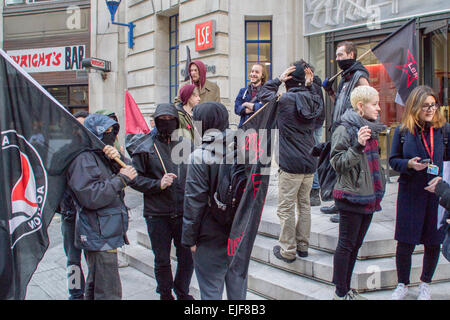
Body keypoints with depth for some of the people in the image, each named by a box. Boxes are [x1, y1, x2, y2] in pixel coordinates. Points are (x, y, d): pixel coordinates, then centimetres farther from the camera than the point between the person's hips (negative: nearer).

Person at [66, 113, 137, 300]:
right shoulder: (83, 159, -16)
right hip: (99, 237, -11)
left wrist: (118, 160, -6)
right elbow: (91, 196, -27)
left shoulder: (100, 155, 17)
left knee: (95, 287, 22)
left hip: (105, 235, 11)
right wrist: (121, 179, -20)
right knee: (109, 292, -9)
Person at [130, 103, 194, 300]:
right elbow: (135, 179, -2)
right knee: (162, 260, 9)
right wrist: (158, 184, -16)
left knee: (187, 257, 8)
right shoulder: (146, 149, 0)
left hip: (183, 212, 2)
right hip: (157, 214, -2)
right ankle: (165, 294, 31)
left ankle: (182, 292, 31)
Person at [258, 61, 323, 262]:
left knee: (286, 208, 2)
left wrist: (278, 79, 3)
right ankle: (303, 247, 25)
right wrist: (309, 85, 15)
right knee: (304, 205, 17)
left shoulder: (284, 100, -12)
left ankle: (287, 250, 8)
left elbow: (263, 95, 3)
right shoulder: (312, 100, 3)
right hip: (310, 163, 6)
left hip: (290, 165, -6)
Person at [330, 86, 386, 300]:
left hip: (368, 197, 8)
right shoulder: (345, 130, -12)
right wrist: (358, 146, -29)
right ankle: (340, 293, 10)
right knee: (346, 245, 0)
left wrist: (377, 191, 21)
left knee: (356, 244, 14)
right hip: (351, 196, -8)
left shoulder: (371, 128, 12)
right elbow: (337, 163, -17)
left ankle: (346, 289, 24)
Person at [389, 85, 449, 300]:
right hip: (410, 194, -1)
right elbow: (393, 160, 5)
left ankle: (425, 284, 31)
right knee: (405, 243, 3)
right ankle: (402, 285, 24)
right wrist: (409, 164, -14)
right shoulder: (402, 131, 0)